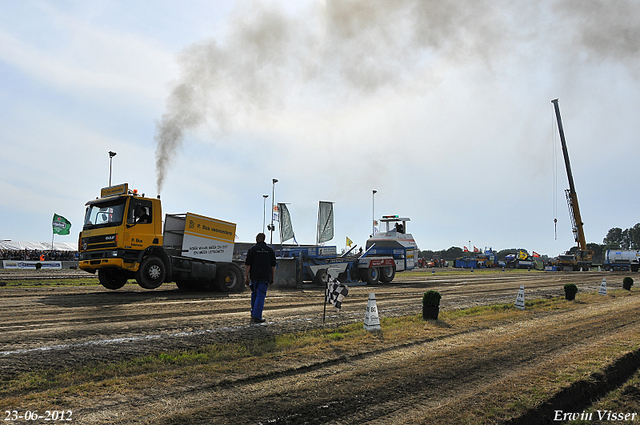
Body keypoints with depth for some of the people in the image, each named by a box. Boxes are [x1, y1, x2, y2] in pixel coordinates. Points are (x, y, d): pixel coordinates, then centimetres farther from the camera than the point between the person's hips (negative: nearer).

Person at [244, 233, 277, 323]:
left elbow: (248, 265, -3)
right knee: (261, 296, -2)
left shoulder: (252, 249, 1)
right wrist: (272, 278, 12)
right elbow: (273, 266, 7)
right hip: (265, 277, 0)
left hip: (254, 276, 1)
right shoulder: (270, 250, 7)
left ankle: (253, 313, 27)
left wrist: (246, 277, 2)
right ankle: (257, 317, -8)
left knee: (254, 294, 19)